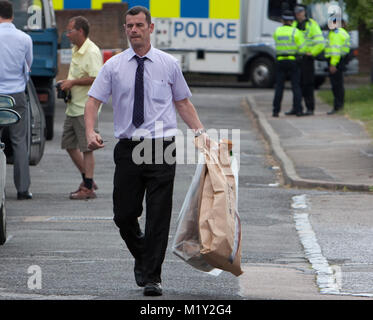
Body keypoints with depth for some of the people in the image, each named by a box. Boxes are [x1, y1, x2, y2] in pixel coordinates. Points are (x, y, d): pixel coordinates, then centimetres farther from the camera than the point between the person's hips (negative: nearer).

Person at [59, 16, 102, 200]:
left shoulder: (92, 52, -16)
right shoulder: (76, 51, 16)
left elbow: (96, 78, -24)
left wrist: (73, 82, -18)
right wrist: (66, 83, 11)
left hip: (86, 108, -10)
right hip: (73, 107, 10)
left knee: (86, 147, -6)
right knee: (69, 144, 13)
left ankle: (88, 188, -3)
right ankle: (87, 179, 24)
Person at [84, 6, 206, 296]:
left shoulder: (169, 64, 5)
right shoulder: (114, 66, 6)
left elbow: (183, 101, 13)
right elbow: (94, 100, 3)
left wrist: (200, 131, 0)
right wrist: (90, 132, -14)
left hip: (161, 148, -1)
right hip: (128, 149, 1)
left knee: (159, 215, -5)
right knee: (124, 215, 5)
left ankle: (152, 277, 3)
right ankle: (142, 258, 33)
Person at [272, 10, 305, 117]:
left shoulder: (277, 32, 3)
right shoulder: (296, 32, -6)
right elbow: (302, 48, -8)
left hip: (280, 61, 2)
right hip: (293, 61, -2)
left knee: (279, 86, 6)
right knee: (296, 86, 3)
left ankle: (276, 110, 1)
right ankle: (298, 109, -4)